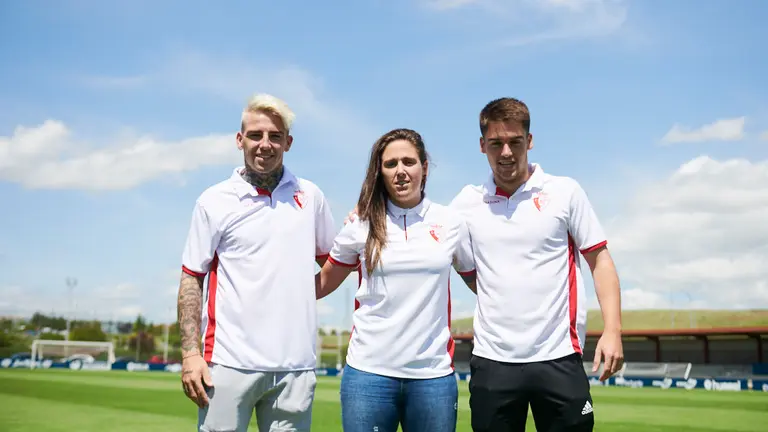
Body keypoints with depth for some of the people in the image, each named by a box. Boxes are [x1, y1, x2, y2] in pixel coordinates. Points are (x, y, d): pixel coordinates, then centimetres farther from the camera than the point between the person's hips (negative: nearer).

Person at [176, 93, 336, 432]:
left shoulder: (310, 195, 8)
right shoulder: (214, 201, 2)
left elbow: (333, 261, 20)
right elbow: (191, 279, 2)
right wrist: (190, 353, -6)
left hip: (295, 365, 2)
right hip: (230, 363, -2)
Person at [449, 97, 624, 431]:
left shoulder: (565, 192, 0)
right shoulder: (466, 203, 5)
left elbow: (599, 260, 1)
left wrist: (613, 330, -7)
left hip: (558, 357, -1)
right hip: (492, 359, 2)